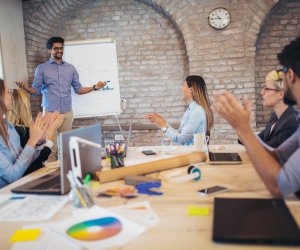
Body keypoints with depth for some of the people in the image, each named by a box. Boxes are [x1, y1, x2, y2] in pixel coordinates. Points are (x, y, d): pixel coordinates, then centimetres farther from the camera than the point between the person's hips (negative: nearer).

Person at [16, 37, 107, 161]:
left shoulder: (71, 68, 12)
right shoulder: (41, 68, 5)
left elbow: (78, 89, 10)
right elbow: (36, 90, 2)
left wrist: (94, 87, -4)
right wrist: (24, 88, -19)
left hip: (67, 112, 3)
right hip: (50, 112, -2)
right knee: (51, 145, -5)